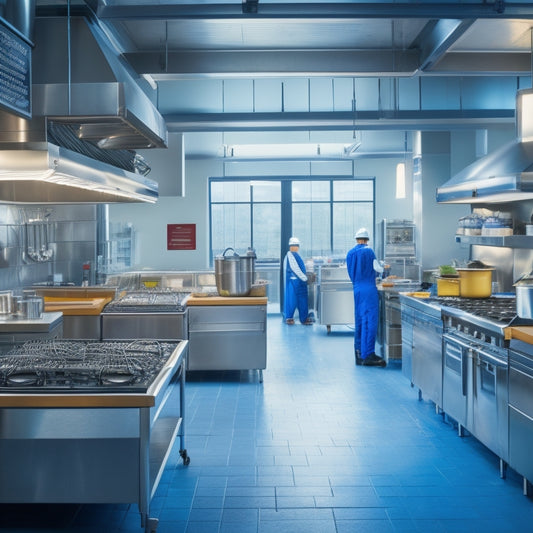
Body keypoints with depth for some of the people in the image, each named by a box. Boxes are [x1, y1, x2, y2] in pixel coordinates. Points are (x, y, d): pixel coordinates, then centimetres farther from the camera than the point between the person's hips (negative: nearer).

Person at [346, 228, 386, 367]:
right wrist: (382, 268, 22)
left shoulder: (350, 253, 10)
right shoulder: (368, 251, -7)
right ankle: (368, 355, -15)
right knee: (370, 321, -9)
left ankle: (359, 354, 15)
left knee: (359, 321, 12)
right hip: (369, 289, -7)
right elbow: (378, 269, 0)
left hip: (357, 290, 7)